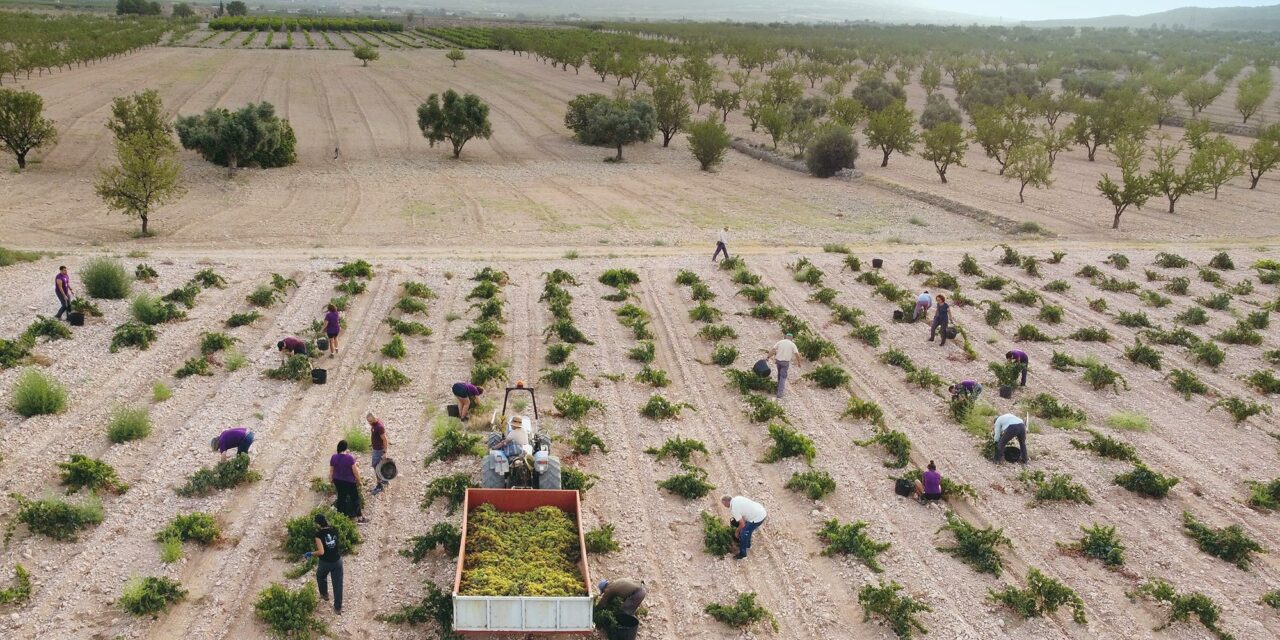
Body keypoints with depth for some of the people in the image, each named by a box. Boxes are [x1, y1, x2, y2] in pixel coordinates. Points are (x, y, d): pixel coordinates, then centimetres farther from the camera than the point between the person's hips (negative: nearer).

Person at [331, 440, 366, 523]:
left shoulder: (333, 457, -7)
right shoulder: (350, 457, -20)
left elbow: (331, 471, 2)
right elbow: (355, 471, -15)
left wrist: (332, 482, 15)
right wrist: (359, 480, -1)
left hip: (337, 481, 4)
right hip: (349, 481, -4)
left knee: (341, 497, 18)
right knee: (354, 498, 7)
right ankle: (359, 517, 11)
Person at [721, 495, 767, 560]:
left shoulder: (734, 509, -18)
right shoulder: (736, 498, 6)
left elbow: (742, 524, -12)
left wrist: (737, 531, 7)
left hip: (757, 518, -9)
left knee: (743, 534, 4)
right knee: (747, 530, 28)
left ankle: (742, 554, 19)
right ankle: (747, 545, 48)